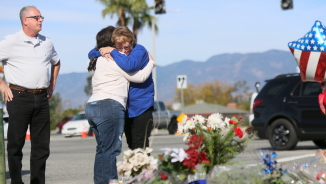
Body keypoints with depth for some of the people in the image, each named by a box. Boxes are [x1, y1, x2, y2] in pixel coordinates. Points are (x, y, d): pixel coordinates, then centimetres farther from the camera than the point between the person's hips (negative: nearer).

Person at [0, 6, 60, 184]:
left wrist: (51, 86, 19)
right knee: (16, 144, 0)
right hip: (19, 97, -5)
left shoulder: (47, 43, 12)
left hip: (41, 98, 5)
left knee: (42, 145, 6)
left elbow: (56, 62, 29)